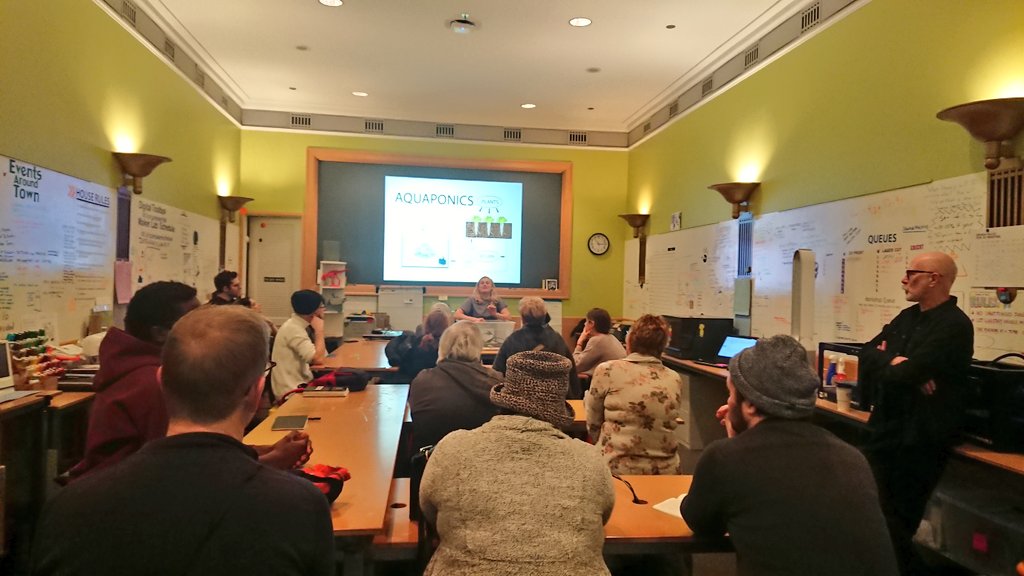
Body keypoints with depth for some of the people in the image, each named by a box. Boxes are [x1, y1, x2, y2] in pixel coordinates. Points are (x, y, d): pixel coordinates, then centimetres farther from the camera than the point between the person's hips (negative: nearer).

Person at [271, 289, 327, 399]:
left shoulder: (298, 325, 9)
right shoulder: (293, 329, -18)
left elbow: (322, 355, 8)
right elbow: (318, 359, -25)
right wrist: (319, 330, -16)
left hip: (299, 384, 9)